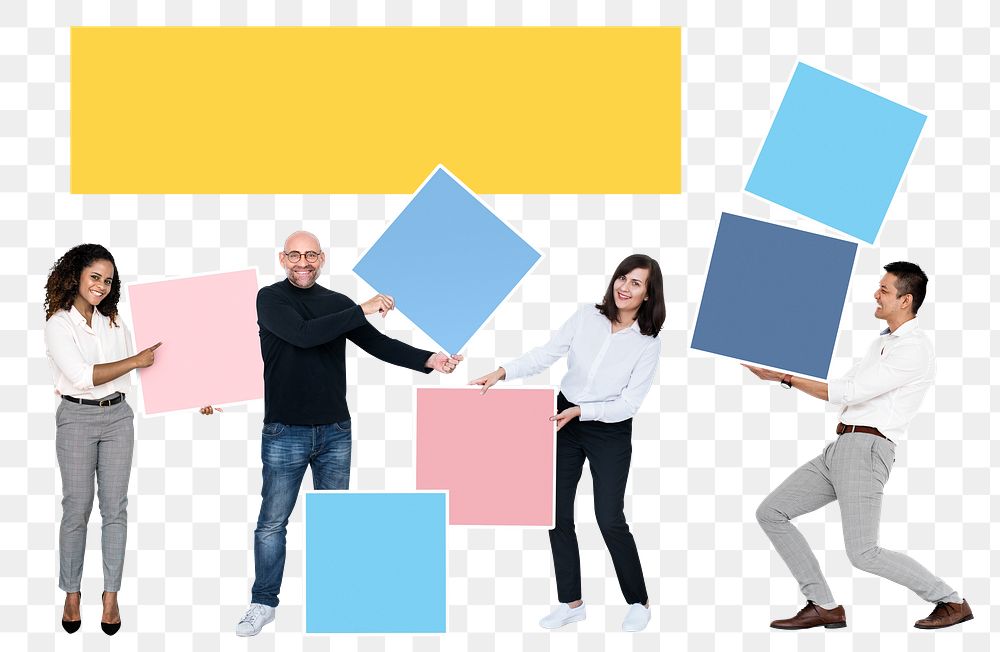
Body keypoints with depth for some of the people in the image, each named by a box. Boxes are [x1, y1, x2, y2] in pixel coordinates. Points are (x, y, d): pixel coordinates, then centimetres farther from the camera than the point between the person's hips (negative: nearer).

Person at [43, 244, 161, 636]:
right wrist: (137, 360, -15)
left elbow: (141, 372, 12)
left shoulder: (113, 322, 9)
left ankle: (111, 596, 7)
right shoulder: (58, 324, -5)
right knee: (77, 507, -1)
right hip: (77, 419, -4)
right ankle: (71, 595, 12)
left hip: (117, 417, 4)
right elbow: (83, 375, -15)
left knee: (115, 507, 1)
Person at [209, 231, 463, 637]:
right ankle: (263, 603, 18)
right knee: (272, 522, 4)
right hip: (285, 433, -3)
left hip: (335, 431, 4)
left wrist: (428, 360, -16)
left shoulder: (338, 303, 6)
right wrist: (362, 311, -21)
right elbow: (303, 334, -23)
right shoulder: (270, 299, -6)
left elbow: (378, 344, -1)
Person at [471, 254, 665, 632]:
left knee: (610, 520, -6)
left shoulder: (647, 345, -14)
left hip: (610, 433, -3)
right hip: (565, 423, 4)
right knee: (557, 514, 5)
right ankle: (571, 603, 19)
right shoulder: (586, 318, -7)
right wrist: (501, 373, -17)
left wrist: (579, 411, -22)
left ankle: (638, 602, 15)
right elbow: (545, 355, -5)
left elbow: (628, 404, -14)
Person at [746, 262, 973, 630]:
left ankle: (952, 602, 8)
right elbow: (844, 390, 24)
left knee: (863, 554, -12)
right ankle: (824, 607, 6)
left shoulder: (914, 348, -10)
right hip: (838, 448, 10)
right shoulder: (883, 343, 23)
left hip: (866, 449, -10)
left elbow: (849, 393, -16)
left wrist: (783, 377, -14)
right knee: (770, 513, 3)